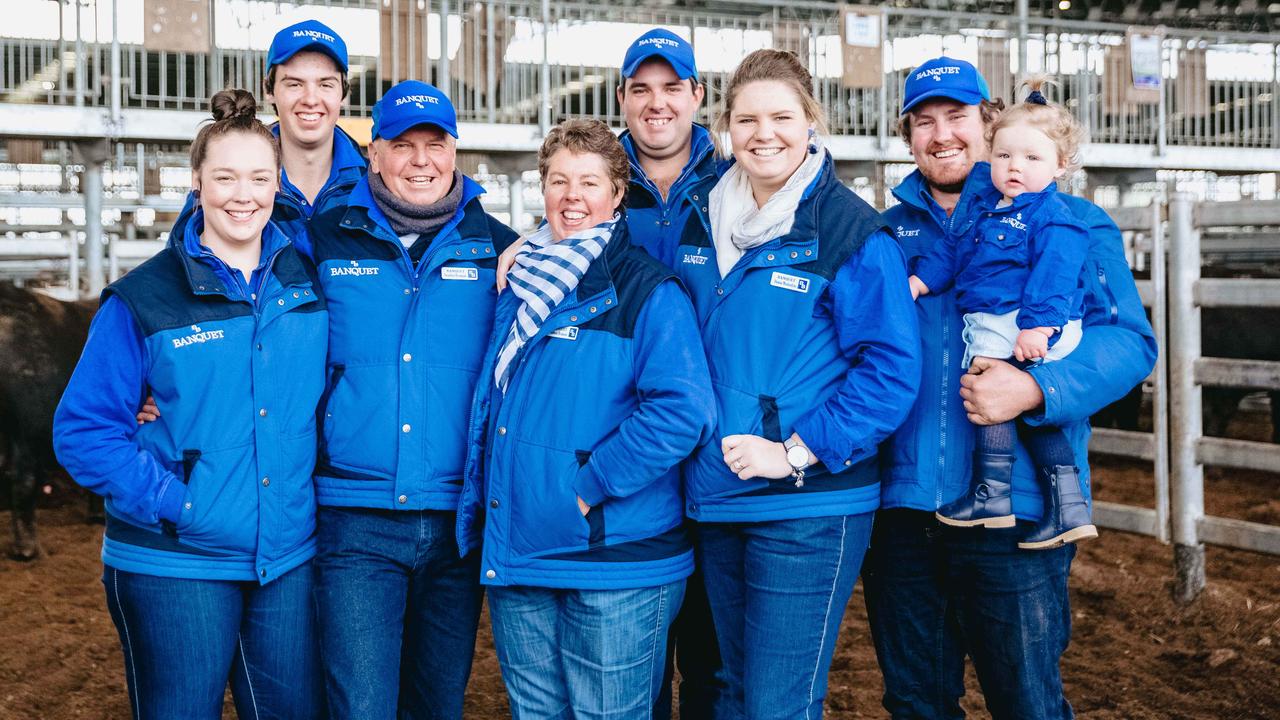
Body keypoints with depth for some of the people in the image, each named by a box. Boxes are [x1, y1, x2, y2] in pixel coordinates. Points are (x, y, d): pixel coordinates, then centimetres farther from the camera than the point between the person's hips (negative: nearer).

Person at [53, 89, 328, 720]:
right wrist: (170, 502, -15)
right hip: (175, 568, -3)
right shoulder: (143, 299, -6)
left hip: (288, 562, 3)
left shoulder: (307, 283, 5)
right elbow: (82, 429, -7)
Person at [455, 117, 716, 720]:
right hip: (515, 558, 6)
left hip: (615, 561, -6)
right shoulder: (518, 287, 13)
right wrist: (476, 511, 12)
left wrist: (591, 484, -19)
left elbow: (681, 409, -21)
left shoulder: (648, 292, -8)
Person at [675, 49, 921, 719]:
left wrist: (798, 452, -20)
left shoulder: (852, 232, -11)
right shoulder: (701, 224, 8)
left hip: (808, 506, -6)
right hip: (717, 499, 6)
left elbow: (890, 367, -15)